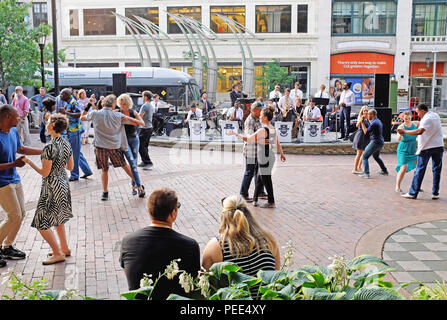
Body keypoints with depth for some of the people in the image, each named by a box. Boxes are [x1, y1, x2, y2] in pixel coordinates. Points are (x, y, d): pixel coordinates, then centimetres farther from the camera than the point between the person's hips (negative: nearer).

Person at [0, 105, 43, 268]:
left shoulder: (13, 131, 2)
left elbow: (21, 149, 20)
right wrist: (14, 164, -28)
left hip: (14, 179, 9)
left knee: (21, 213, 12)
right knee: (14, 216, -6)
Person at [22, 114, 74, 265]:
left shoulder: (50, 148, -23)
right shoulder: (66, 144, 1)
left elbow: (45, 173, -19)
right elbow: (70, 167, 10)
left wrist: (29, 162, -10)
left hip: (52, 187, -9)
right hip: (64, 183, 9)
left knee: (42, 223, 2)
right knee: (58, 218, 23)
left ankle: (58, 254, 8)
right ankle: (64, 248, 32)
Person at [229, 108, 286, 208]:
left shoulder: (263, 130, -20)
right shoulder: (273, 129, 7)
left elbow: (247, 139, -20)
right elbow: (278, 143, 15)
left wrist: (234, 133, -11)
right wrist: (282, 154, 29)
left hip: (265, 158, -9)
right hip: (270, 156, 9)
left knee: (266, 179, 1)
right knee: (259, 179, 16)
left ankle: (271, 202, 9)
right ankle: (254, 200, 25)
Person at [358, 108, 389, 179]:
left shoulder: (374, 123, -18)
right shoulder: (378, 121, 14)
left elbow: (366, 132, -18)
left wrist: (362, 123, -10)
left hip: (375, 142, -10)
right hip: (380, 142, 10)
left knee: (364, 157, -7)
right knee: (376, 156, 30)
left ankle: (366, 173, -15)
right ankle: (384, 171, 36)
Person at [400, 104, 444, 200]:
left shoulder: (427, 119, -15)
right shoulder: (436, 115, 11)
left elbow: (420, 131, -30)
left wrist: (405, 131, -27)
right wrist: (420, 124, 14)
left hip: (426, 148, -7)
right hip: (439, 146, 7)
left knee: (419, 170, -2)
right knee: (437, 170, 11)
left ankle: (413, 193, 1)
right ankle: (435, 193, 13)